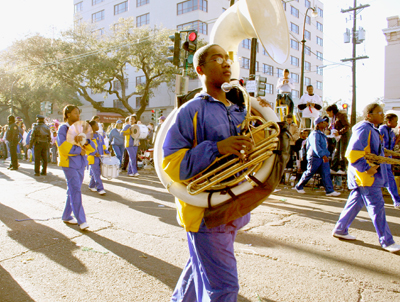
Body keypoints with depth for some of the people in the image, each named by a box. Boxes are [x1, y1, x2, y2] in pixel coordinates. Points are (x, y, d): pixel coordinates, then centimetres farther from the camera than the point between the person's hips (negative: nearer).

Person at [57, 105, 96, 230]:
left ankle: (66, 216, 24)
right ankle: (81, 220, -10)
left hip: (80, 163, 6)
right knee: (75, 190, -11)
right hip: (69, 163, -6)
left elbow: (92, 147, 10)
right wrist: (78, 150, -13)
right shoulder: (63, 128, -2)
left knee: (73, 191, 11)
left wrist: (86, 142, -11)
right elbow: (63, 146, -17)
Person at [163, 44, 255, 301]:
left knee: (201, 266, 24)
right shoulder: (191, 111, -10)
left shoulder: (239, 111, 11)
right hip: (205, 211, -7)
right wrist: (216, 148, -26)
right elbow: (170, 164, -16)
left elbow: (250, 152, 19)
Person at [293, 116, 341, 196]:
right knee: (309, 173, 2)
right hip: (315, 157, -8)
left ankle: (329, 191, 2)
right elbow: (316, 146, -29)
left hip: (324, 157, 8)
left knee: (326, 173, 1)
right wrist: (323, 155, -37)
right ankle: (298, 186, 18)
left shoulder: (322, 134, 15)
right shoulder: (315, 134, -15)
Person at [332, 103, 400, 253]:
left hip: (368, 176, 10)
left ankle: (340, 230, 24)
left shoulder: (371, 130, 16)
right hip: (365, 177, -10)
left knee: (355, 203, 14)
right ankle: (386, 242, 3)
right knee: (377, 206, -5)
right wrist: (367, 168, -24)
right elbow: (352, 153, -26)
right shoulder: (364, 129, -17)